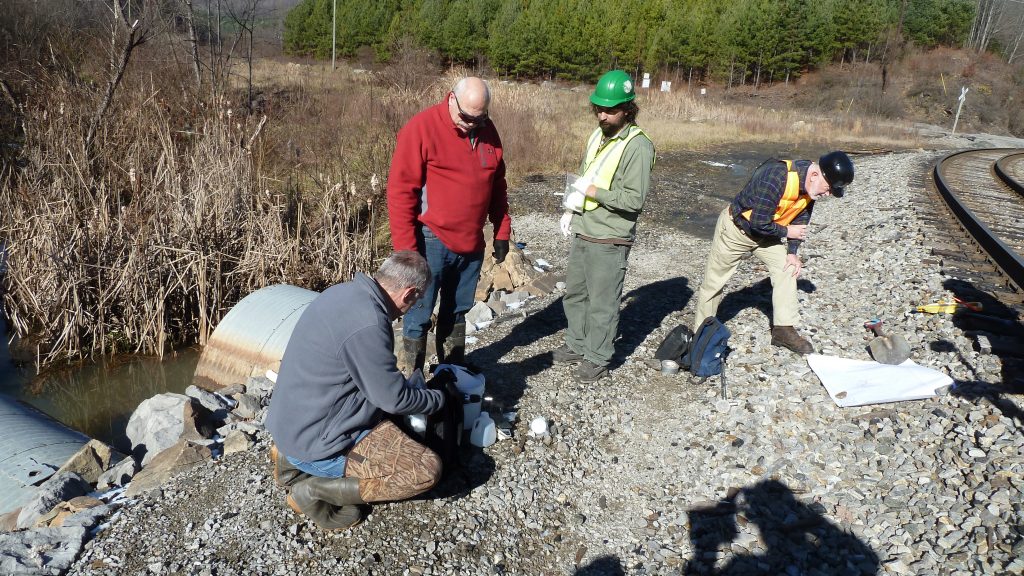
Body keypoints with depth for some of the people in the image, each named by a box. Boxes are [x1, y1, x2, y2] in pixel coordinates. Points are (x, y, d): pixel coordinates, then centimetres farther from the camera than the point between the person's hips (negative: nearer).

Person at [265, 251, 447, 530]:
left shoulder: (344, 291, 0)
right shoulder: (367, 325, -29)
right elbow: (394, 398, -17)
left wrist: (404, 383, 20)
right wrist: (440, 399, 0)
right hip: (316, 443, -10)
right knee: (427, 470, -9)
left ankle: (293, 459, 16)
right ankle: (317, 490, -4)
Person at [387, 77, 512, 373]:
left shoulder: (487, 131, 6)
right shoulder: (421, 128, -13)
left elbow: (498, 187, 15)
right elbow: (400, 192, -14)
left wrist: (502, 233, 12)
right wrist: (406, 249, -16)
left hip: (472, 242, 6)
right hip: (432, 242, -6)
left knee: (457, 311, 17)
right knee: (419, 315, 2)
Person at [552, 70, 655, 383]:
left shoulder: (638, 145, -16)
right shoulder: (598, 135, 9)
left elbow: (634, 199, -21)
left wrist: (592, 191, -21)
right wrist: (571, 209, 10)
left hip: (609, 241, -8)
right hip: (582, 233, 9)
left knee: (602, 303, 4)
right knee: (574, 294, 20)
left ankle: (597, 358, 21)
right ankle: (577, 345, 38)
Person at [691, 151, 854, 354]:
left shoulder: (812, 185, -13)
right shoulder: (776, 177, -38)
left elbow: (800, 219, 0)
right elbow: (759, 223, -34)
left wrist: (792, 252, -6)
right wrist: (786, 232, -18)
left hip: (766, 230, 7)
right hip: (736, 227, -7)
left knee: (787, 268, -5)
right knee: (714, 282, 3)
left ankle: (784, 329, 3)